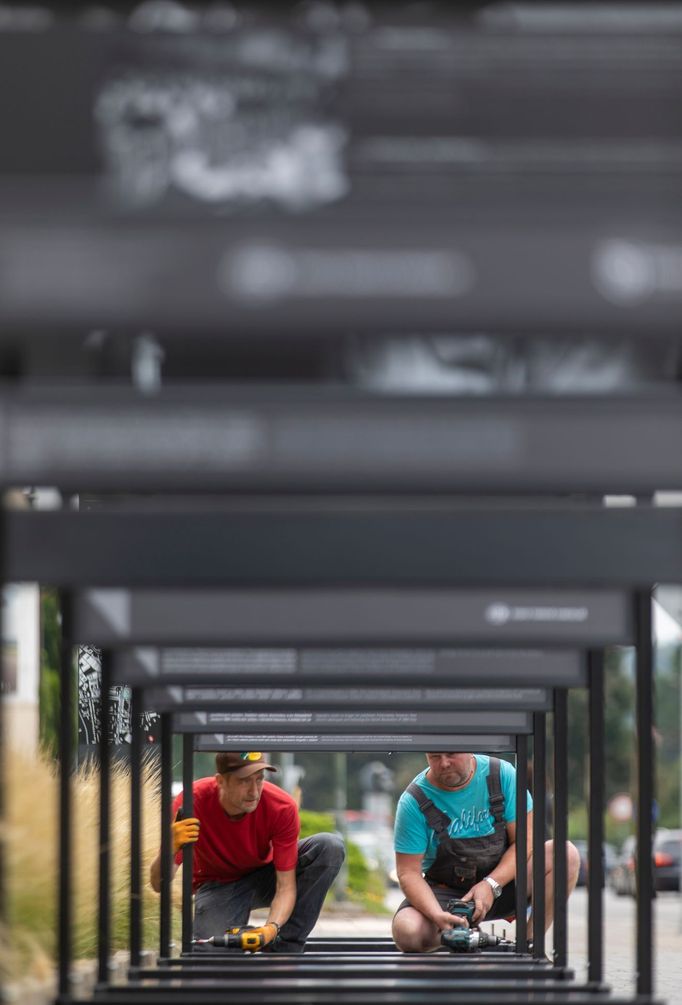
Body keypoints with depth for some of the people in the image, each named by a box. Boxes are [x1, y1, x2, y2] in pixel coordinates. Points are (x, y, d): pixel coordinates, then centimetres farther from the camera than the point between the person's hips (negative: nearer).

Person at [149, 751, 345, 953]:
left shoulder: (282, 806, -27)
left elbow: (286, 886, -24)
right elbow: (158, 884, -29)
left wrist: (272, 927, -45)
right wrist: (171, 849, -52)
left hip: (265, 879, 2)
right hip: (219, 886, -2)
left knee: (330, 846, -26)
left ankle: (284, 950, -19)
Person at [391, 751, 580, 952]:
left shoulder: (502, 775, -9)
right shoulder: (413, 802, -13)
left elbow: (525, 839, -8)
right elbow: (409, 873, -13)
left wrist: (492, 885, -23)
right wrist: (437, 916, -31)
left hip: (503, 879, 2)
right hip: (445, 891, -1)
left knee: (566, 854, -23)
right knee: (407, 932, -33)